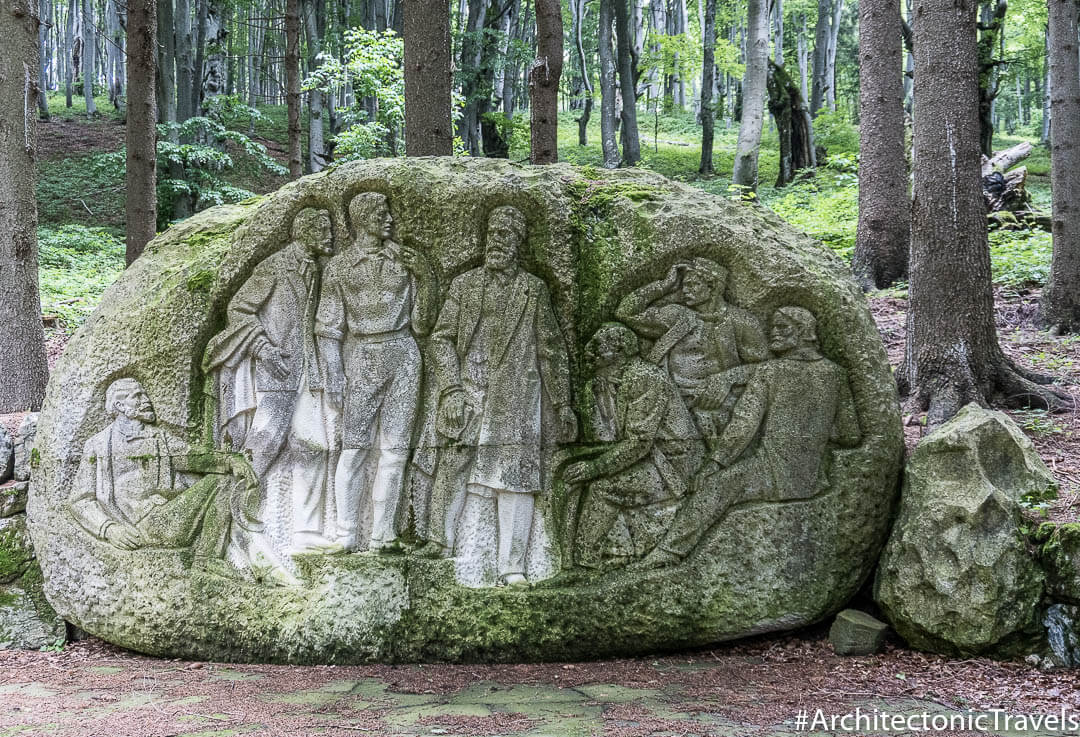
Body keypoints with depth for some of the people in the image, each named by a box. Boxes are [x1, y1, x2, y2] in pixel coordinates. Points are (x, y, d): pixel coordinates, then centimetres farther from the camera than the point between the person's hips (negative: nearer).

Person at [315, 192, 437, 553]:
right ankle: (347, 534, -1)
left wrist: (423, 276, -6)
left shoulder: (407, 260, 10)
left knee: (394, 448, 1)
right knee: (356, 446, -5)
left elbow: (422, 322, 8)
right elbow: (329, 323, 4)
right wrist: (334, 368, -5)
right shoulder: (341, 265, 6)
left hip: (403, 357, 2)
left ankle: (382, 533, 6)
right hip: (361, 356, -2)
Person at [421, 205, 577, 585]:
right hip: (469, 395, 1)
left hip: (516, 400, -1)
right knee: (452, 469, 4)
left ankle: (511, 565, 2)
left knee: (515, 479, -2)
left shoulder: (532, 289, 6)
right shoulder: (463, 284, 8)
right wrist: (452, 389, -6)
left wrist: (562, 403, 6)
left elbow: (551, 348, 7)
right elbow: (442, 338, 5)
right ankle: (440, 540, 23)